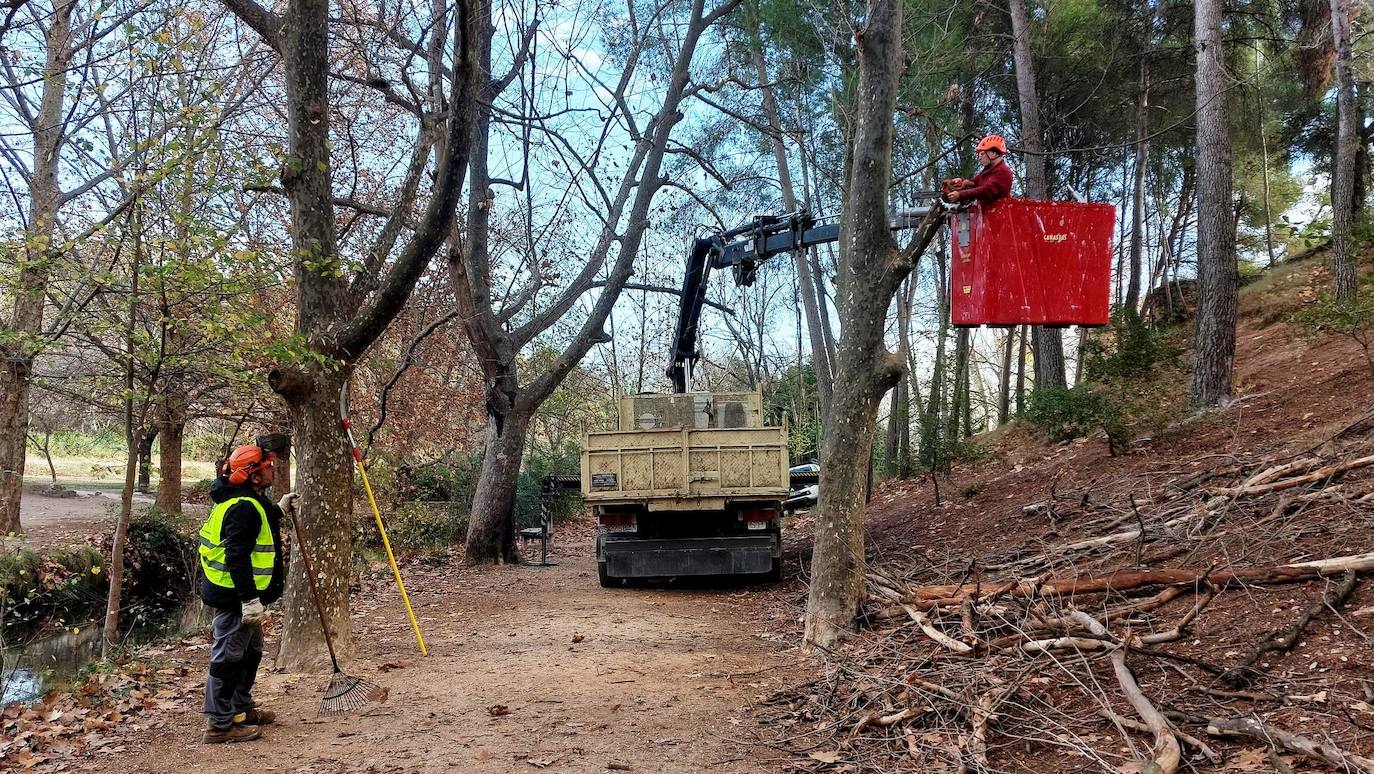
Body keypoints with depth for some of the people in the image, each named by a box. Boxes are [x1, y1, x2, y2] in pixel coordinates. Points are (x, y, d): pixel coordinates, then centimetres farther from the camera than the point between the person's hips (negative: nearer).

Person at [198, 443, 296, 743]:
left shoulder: (245, 501, 11)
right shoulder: (243, 507, -22)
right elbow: (237, 556, -28)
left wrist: (278, 509, 33)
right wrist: (250, 598, -28)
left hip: (237, 595, 11)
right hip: (235, 597, -11)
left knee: (250, 652, 23)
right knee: (229, 658, -3)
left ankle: (242, 708, 37)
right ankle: (220, 725, 4)